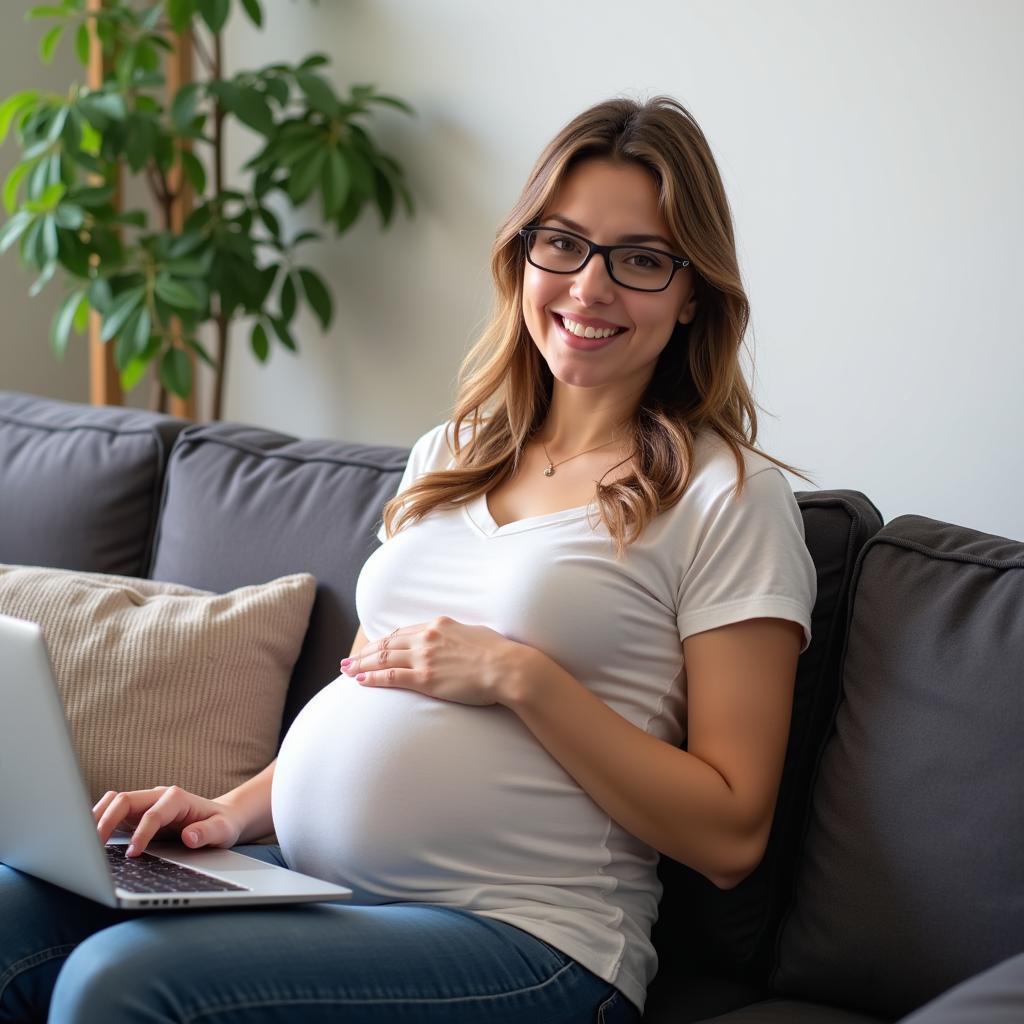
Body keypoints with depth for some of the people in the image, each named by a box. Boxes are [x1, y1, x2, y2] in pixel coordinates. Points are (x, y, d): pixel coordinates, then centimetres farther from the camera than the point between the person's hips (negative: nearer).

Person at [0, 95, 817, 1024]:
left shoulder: (729, 496, -4)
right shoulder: (450, 457, 18)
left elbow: (730, 836, -9)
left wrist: (516, 675, -15)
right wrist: (238, 809, 4)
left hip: (519, 938, -6)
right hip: (303, 878, 6)